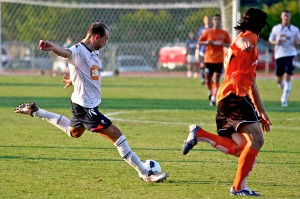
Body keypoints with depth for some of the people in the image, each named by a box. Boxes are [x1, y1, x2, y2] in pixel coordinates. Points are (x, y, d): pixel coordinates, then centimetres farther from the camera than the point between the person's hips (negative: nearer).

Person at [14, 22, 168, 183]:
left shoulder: (94, 52, 5)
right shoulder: (78, 51, -24)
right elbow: (65, 52, -47)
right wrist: (52, 47, -67)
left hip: (90, 102, 10)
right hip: (85, 105, -10)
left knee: (74, 132, 34)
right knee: (116, 135, -10)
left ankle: (36, 112, 41)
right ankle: (145, 174, -6)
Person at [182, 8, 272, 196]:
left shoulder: (250, 45, 30)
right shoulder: (249, 37, 0)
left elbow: (251, 83, 34)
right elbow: (240, 42, -29)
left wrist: (261, 112, 34)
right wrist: (244, 44, -54)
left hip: (226, 99, 10)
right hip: (235, 95, -10)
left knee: (240, 149, 6)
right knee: (256, 139, -16)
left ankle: (199, 134, 2)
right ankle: (239, 187, -17)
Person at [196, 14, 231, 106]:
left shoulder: (224, 33, 3)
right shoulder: (208, 32, 3)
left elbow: (228, 44, 9)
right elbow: (199, 42, 5)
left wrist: (223, 44, -13)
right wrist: (206, 42, -16)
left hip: (219, 60, -1)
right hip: (208, 59, 1)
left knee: (216, 80, -11)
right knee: (208, 80, 6)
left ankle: (213, 99, -14)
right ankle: (210, 92, 36)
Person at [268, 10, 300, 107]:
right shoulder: (276, 28, 5)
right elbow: (271, 40, 13)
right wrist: (276, 42, -9)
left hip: (290, 54, -1)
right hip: (279, 55, 1)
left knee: (287, 77, -13)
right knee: (279, 80, 6)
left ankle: (284, 99, -8)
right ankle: (285, 90, 38)